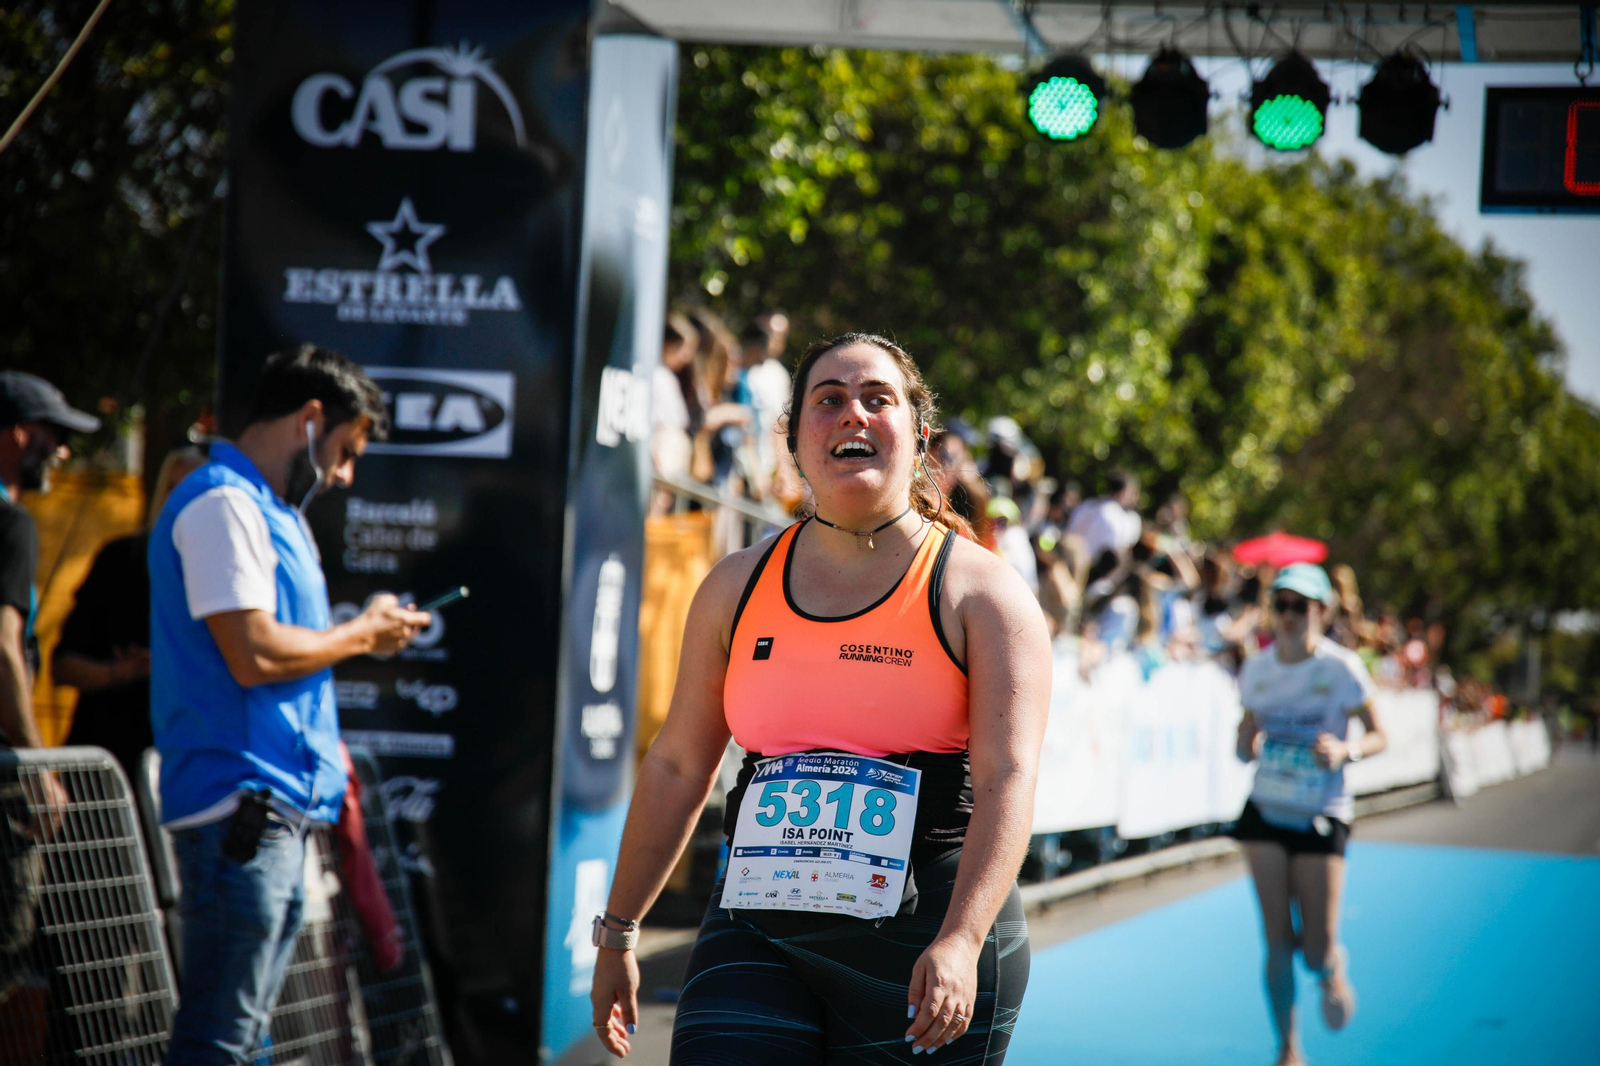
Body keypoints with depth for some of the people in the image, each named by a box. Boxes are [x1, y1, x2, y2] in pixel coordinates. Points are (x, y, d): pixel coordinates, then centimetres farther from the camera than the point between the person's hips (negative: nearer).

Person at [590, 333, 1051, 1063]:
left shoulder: (980, 593, -1)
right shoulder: (737, 588, 10)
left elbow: (1008, 780, -12)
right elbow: (677, 765, 17)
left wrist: (960, 943, -25)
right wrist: (617, 932, 18)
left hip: (919, 945, -3)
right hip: (757, 937, 3)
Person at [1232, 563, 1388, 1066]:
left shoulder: (1341, 668, -9)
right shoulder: (1257, 668, 2)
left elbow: (1378, 736, -2)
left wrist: (1345, 751, -23)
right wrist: (1247, 744, -11)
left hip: (1322, 817, -3)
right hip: (1265, 812, 3)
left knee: (1316, 950, -5)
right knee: (1278, 939, -2)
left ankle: (1334, 970, 34)